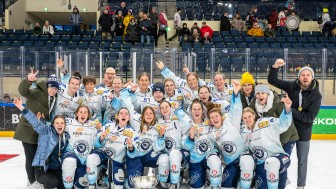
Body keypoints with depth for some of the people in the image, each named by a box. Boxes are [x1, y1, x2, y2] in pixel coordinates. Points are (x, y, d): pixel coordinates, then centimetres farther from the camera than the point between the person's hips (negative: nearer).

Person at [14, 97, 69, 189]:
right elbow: (35, 122, -19)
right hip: (42, 168, -5)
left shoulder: (66, 136, 7)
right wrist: (22, 108, -28)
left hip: (57, 169, 6)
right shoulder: (47, 131, -8)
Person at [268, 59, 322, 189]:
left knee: (302, 160, 13)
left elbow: (309, 117, -22)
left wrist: (290, 110, -25)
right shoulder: (292, 86, -10)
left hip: (303, 131, -1)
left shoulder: (316, 95, -16)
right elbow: (272, 80, -9)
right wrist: (275, 67, -26)